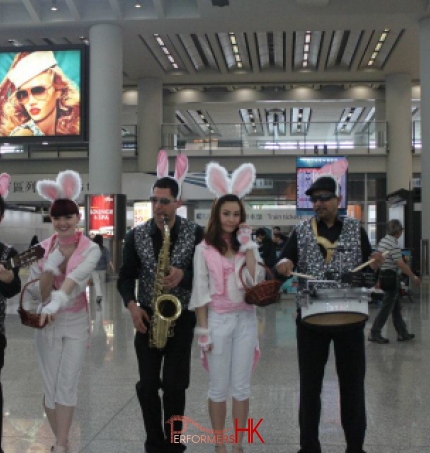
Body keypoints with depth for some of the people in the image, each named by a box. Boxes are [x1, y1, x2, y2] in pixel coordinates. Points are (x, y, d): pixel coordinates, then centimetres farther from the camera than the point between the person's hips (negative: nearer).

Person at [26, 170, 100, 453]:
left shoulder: (91, 249, -10)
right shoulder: (43, 249, -2)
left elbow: (75, 278, -29)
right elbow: (37, 293, -4)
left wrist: (56, 302, -46)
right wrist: (49, 267, -21)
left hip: (77, 323, -2)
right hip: (48, 323, 2)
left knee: (67, 387, -1)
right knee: (51, 387, 7)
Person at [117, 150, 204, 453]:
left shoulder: (195, 233, -4)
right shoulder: (137, 235, 2)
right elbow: (126, 277, 4)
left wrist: (183, 275, -22)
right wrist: (132, 305, -13)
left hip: (181, 317, -2)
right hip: (148, 317, 2)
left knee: (174, 385, 0)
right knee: (147, 384, 3)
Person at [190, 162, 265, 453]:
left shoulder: (249, 246, 6)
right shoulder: (204, 249, -3)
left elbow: (256, 281, -8)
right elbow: (201, 292, -4)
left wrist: (247, 247, -11)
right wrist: (203, 329, -8)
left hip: (246, 320, 3)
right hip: (218, 320, -2)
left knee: (242, 387, 8)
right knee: (218, 388, 6)